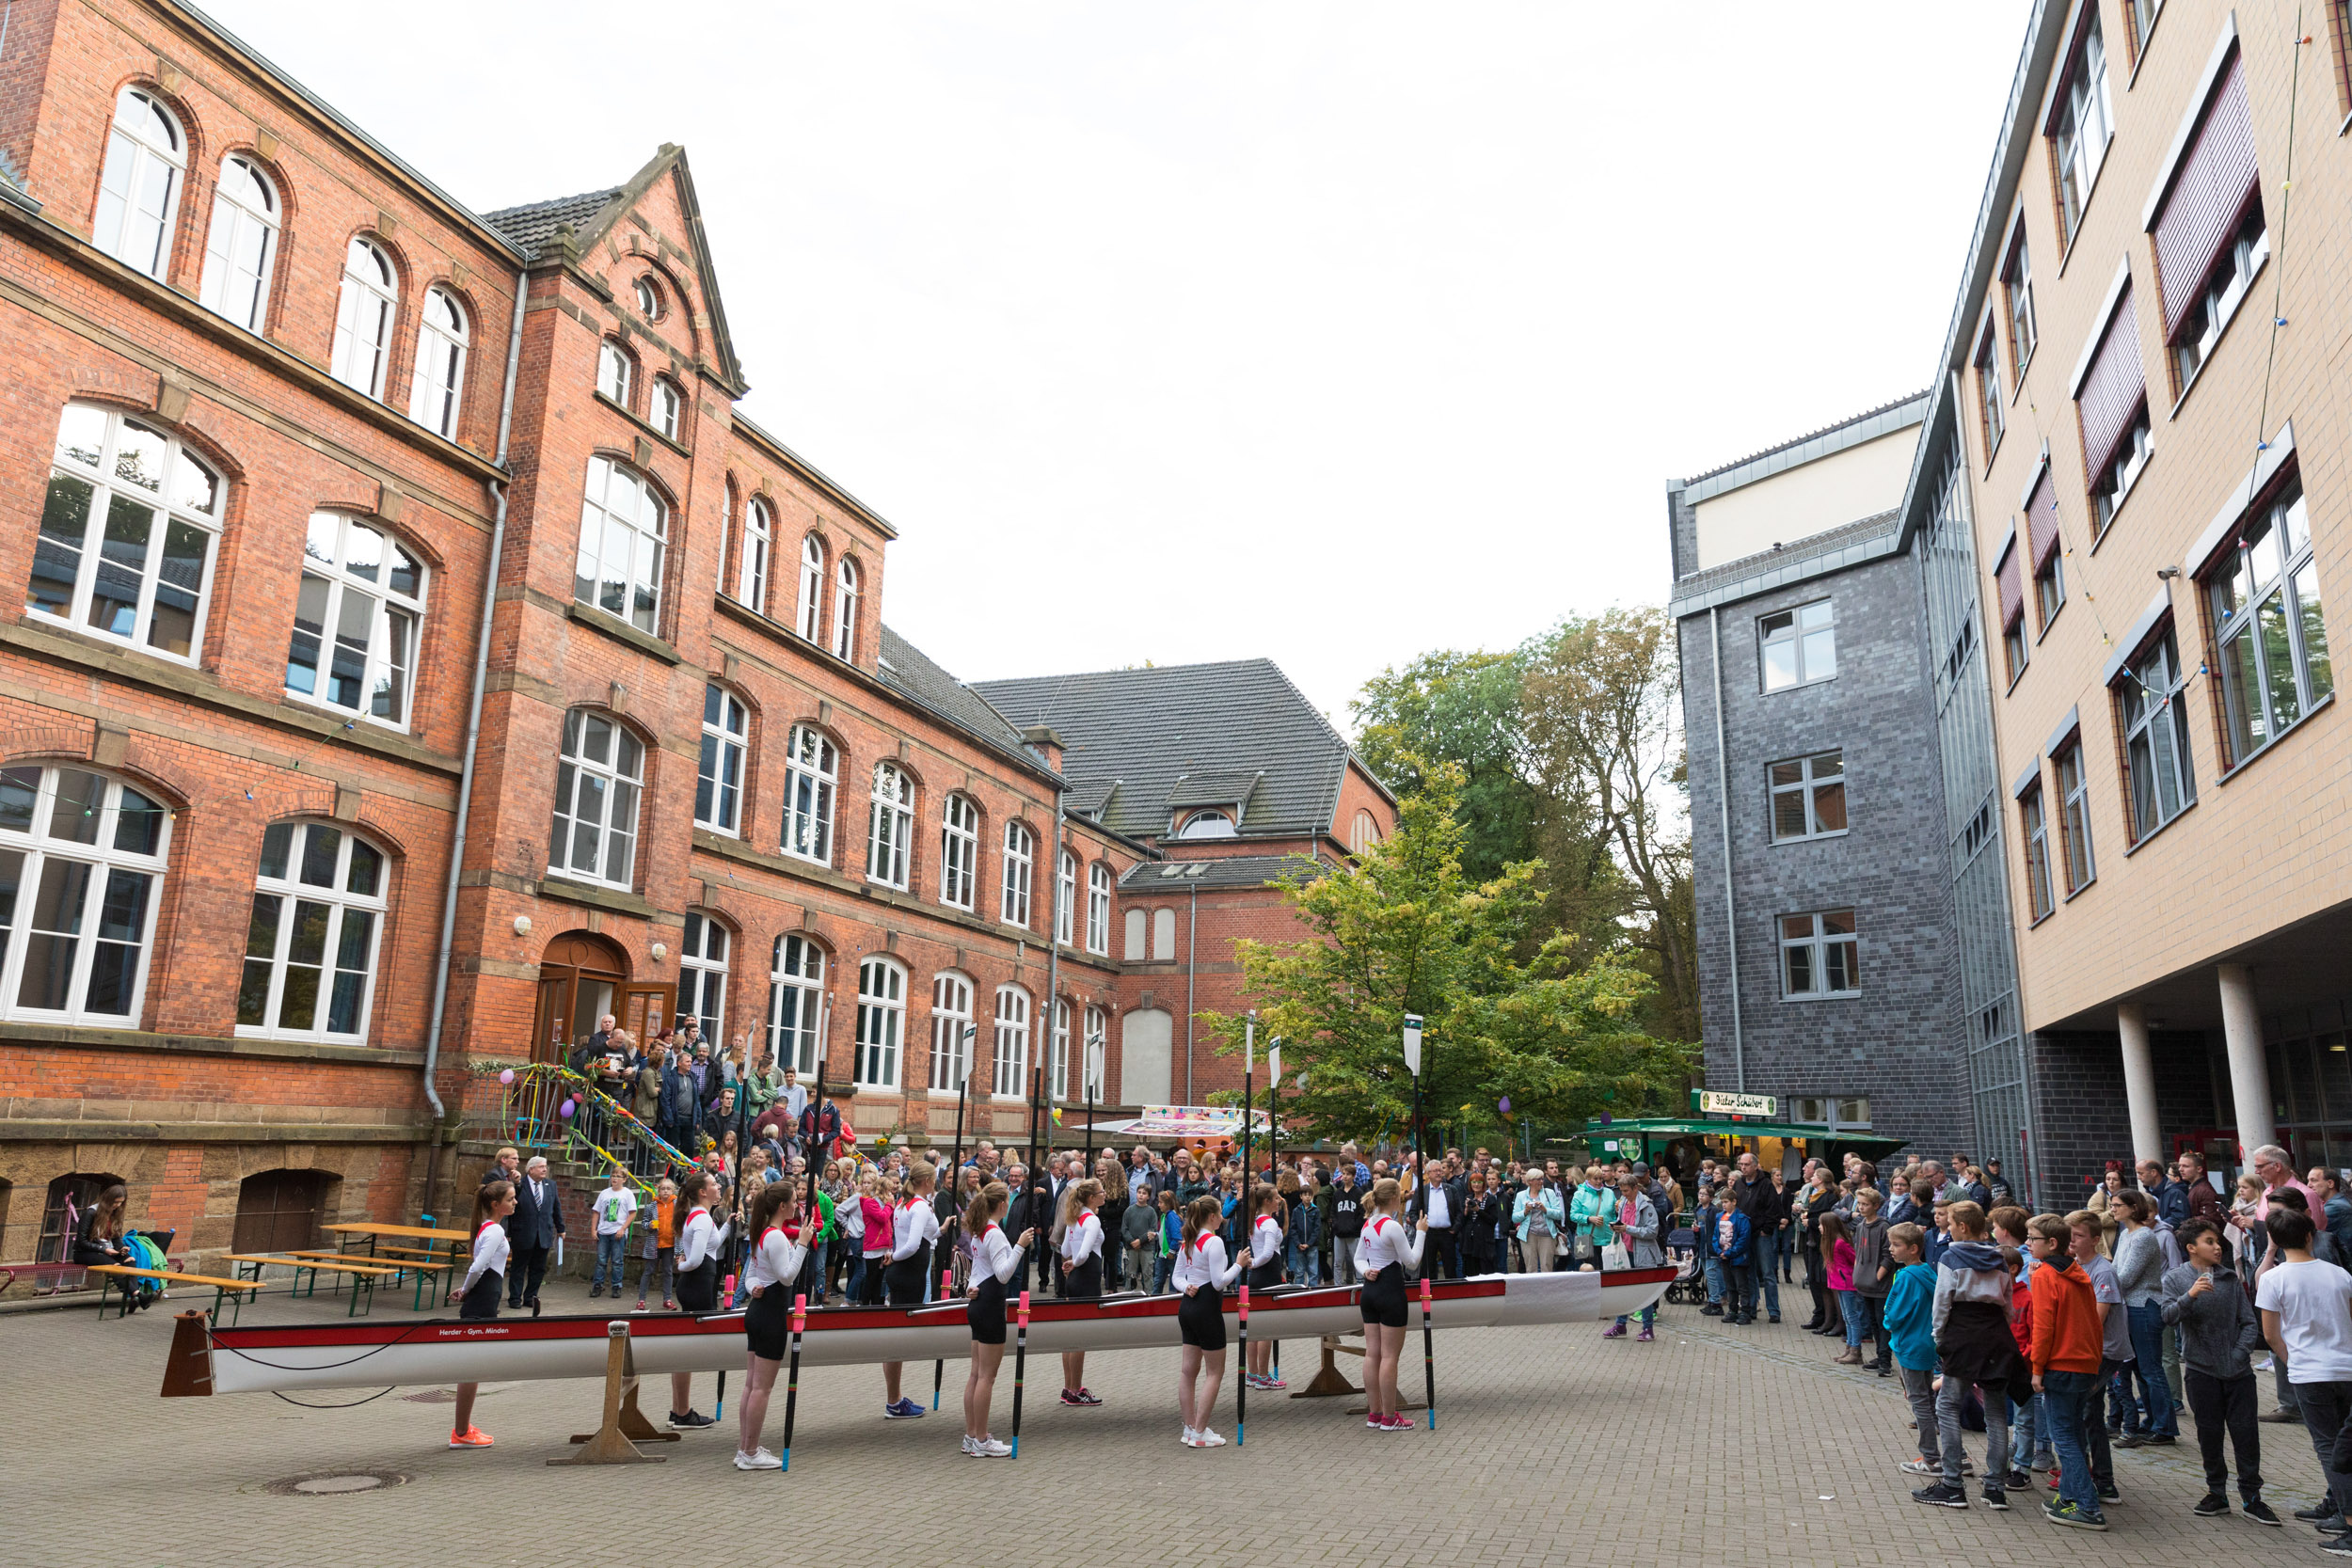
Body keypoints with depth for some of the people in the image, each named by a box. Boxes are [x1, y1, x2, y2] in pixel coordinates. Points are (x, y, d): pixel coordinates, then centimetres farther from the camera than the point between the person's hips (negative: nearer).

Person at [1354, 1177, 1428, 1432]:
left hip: (1370, 1290, 8)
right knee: (1390, 1356, -1)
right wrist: (1421, 1232, -6)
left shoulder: (1368, 1225, 9)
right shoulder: (1392, 1227, -16)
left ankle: (1374, 1413, 17)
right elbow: (1412, 1262, -12)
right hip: (1390, 1291, -8)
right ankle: (1389, 1418, 4)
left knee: (1372, 1354, 10)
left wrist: (1367, 1271, -3)